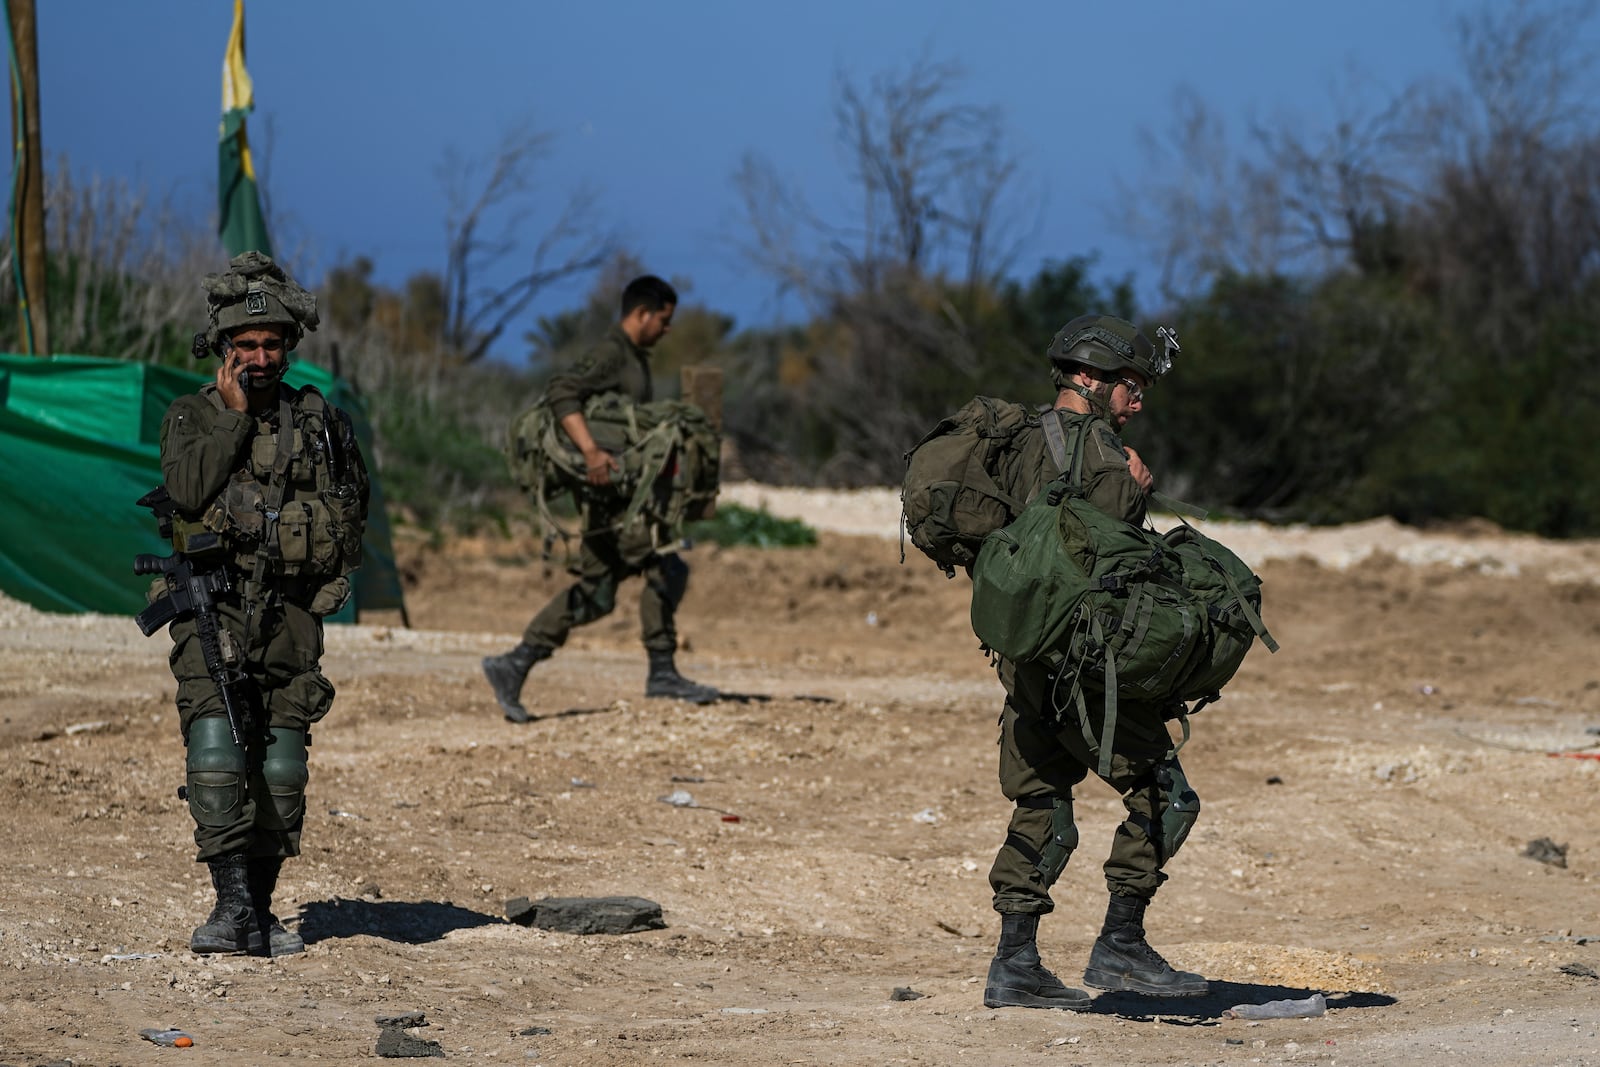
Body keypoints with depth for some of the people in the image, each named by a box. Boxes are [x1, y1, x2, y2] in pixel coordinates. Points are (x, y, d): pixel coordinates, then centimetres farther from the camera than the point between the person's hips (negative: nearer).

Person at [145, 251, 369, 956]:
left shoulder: (318, 421, 11)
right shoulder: (191, 416, 5)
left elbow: (351, 509, 18)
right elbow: (190, 490, -13)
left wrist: (326, 573, 4)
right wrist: (235, 415, -9)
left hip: (291, 616, 3)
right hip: (213, 612, -3)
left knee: (281, 769, 2)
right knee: (217, 754, -18)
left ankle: (260, 912, 10)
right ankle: (233, 905, -21)